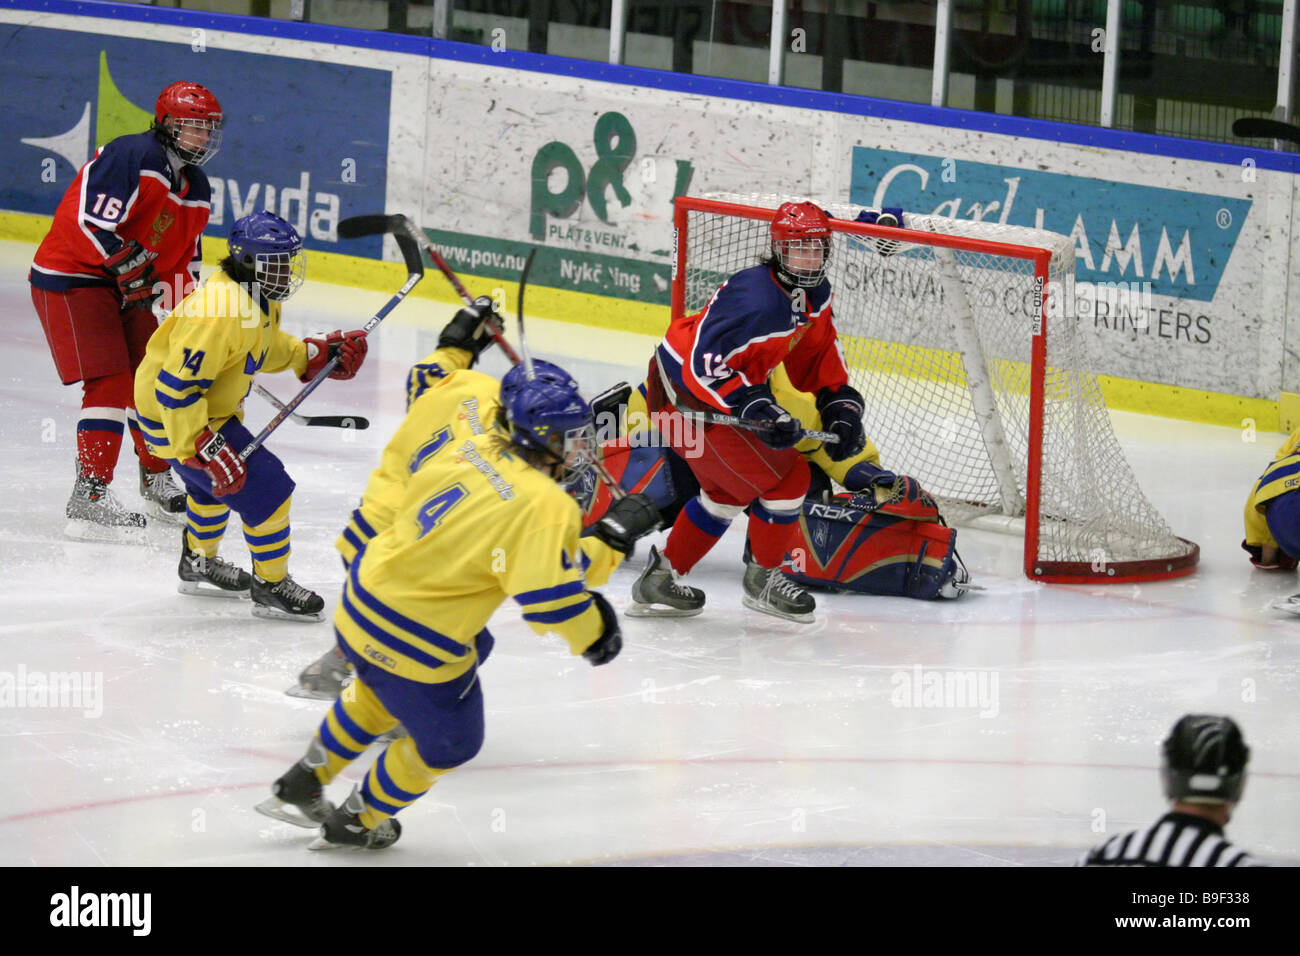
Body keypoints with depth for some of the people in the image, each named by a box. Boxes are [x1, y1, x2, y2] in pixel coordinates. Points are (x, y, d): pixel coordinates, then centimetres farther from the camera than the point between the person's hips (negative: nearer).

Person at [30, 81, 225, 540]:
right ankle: (90, 497, -20)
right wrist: (129, 264, -26)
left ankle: (157, 481, 33)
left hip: (125, 289, 9)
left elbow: (184, 262, 18)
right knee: (111, 382, -18)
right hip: (70, 279, -9)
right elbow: (91, 219, -27)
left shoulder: (197, 190, 11)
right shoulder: (134, 156, -19)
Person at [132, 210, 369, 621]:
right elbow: (176, 389, -34)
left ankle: (198, 564, 55)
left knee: (216, 480, 32)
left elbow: (266, 347, 18)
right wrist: (206, 449, -34)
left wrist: (318, 354, 3)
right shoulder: (222, 313, -34)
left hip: (208, 404, 11)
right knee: (265, 486, -12)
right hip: (173, 418, -11)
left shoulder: (260, 299, -1)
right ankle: (271, 587, 1)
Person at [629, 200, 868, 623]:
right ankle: (763, 578, 14)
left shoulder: (815, 293, 1)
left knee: (730, 489, 25)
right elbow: (703, 366, -34)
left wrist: (840, 402, 2)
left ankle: (659, 579, 34)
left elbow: (818, 355, 14)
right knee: (786, 477, -7)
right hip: (687, 397, -11)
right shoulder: (757, 299, -30)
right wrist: (758, 409, -40)